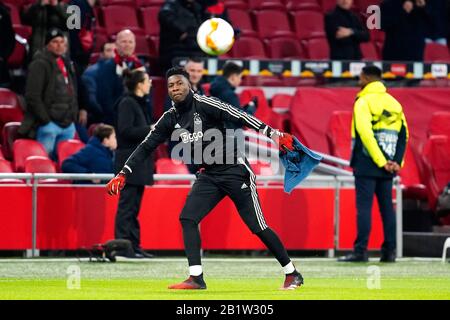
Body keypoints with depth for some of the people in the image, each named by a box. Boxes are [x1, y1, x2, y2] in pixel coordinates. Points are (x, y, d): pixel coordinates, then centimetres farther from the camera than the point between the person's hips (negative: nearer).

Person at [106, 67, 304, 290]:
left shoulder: (205, 105, -14)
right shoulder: (170, 119, 5)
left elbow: (240, 117, -19)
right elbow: (146, 146, 7)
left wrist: (275, 134, -27)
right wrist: (123, 174, -1)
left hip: (235, 171, -6)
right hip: (208, 176, 6)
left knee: (258, 226, -5)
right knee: (187, 217, -9)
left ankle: (292, 273, 6)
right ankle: (196, 278, -7)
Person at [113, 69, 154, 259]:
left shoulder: (140, 103, 17)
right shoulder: (127, 103, -12)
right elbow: (126, 130, -21)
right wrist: (150, 129, -17)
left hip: (139, 162, 10)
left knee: (134, 206, 11)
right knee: (127, 204, -8)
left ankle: (134, 245, 13)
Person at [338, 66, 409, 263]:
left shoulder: (364, 102, -7)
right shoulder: (394, 103, 12)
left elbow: (366, 134, -18)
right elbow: (403, 134, 8)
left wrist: (382, 162, -16)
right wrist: (397, 161, 3)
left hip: (367, 165, -6)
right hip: (387, 167, 6)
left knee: (364, 206, -6)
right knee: (387, 207, 9)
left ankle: (361, 251, -9)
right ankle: (389, 252, 8)